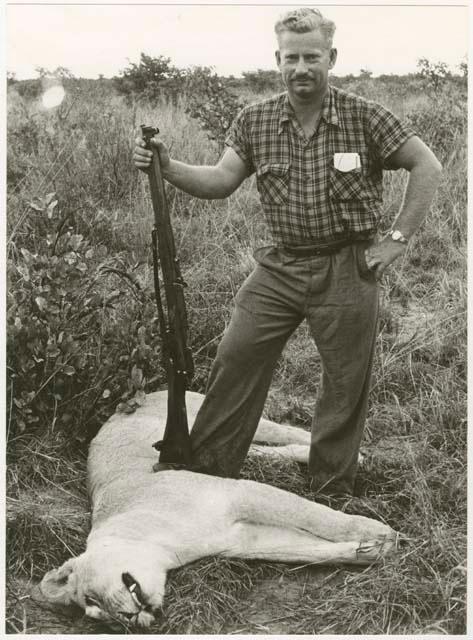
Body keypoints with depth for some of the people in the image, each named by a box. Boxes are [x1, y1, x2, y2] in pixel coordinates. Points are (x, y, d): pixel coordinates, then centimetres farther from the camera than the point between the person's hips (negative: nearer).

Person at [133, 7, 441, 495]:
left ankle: (331, 494, 24)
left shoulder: (364, 117, -6)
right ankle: (204, 473, 17)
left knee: (345, 383, 6)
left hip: (347, 270, -2)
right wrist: (167, 169, -20)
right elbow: (220, 181, -3)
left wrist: (398, 239, -7)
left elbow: (427, 168, -3)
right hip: (279, 266, 3)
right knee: (234, 361, 2)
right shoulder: (253, 122, 2)